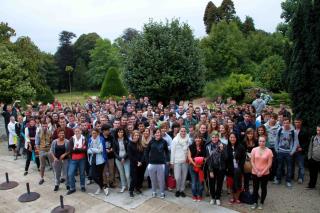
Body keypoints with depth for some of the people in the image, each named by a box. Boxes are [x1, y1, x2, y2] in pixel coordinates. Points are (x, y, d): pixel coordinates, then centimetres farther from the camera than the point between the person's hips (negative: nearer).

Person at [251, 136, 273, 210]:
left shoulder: (269, 151, -10)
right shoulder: (254, 150, -7)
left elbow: (269, 164, -9)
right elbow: (252, 162, -4)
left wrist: (262, 172, -12)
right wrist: (257, 171, -10)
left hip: (265, 173, -1)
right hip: (255, 173, 1)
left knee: (263, 188, 12)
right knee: (255, 188, 11)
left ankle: (261, 203, 28)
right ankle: (255, 203, 26)